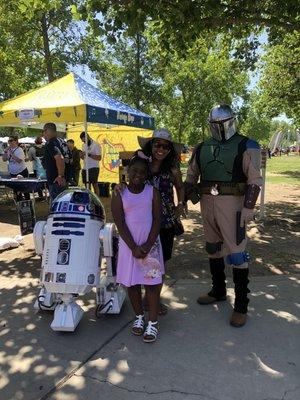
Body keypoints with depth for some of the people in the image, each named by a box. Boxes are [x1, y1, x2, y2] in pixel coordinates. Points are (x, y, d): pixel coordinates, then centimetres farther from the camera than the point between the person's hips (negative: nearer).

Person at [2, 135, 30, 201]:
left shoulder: (19, 150, -13)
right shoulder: (9, 150, 7)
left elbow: (19, 160, -25)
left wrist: (11, 153, -24)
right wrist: (5, 151, -8)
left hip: (22, 172, -7)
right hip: (13, 173, 7)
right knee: (16, 188, 12)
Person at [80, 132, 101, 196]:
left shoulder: (96, 145, -7)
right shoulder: (84, 145, 15)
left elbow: (99, 158, -14)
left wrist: (89, 154, -23)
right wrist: (82, 155, -2)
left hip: (93, 168, -7)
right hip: (85, 168, 7)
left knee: (95, 185, -5)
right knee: (87, 186, 9)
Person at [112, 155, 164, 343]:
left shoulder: (152, 192, 0)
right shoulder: (119, 195, -1)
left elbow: (157, 219, -5)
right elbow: (120, 224, -6)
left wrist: (148, 245, -12)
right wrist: (133, 248, -13)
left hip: (150, 244, 0)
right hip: (129, 244, 1)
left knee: (152, 282, 2)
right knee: (132, 282, 9)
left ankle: (153, 322, 14)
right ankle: (139, 316, 29)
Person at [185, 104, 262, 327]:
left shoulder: (246, 146, -3)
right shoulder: (202, 148, 12)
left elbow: (255, 180, -8)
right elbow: (191, 175, 19)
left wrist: (248, 207, -16)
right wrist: (190, 193, 3)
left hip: (231, 203, -6)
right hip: (207, 202, 6)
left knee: (236, 252, -5)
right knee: (213, 248, 16)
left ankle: (241, 305, 9)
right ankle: (218, 291, 35)